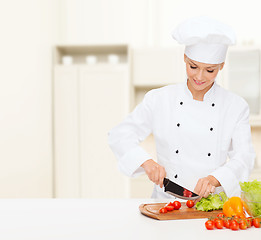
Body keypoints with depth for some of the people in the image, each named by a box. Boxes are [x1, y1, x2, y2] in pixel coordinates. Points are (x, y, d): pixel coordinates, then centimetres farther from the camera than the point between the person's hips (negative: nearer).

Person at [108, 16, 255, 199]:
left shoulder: (236, 107, 3)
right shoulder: (159, 100, 2)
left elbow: (244, 157, -2)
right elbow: (120, 136, 3)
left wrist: (215, 179, -21)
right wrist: (146, 162, -15)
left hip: (215, 202, 1)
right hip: (167, 200, 0)